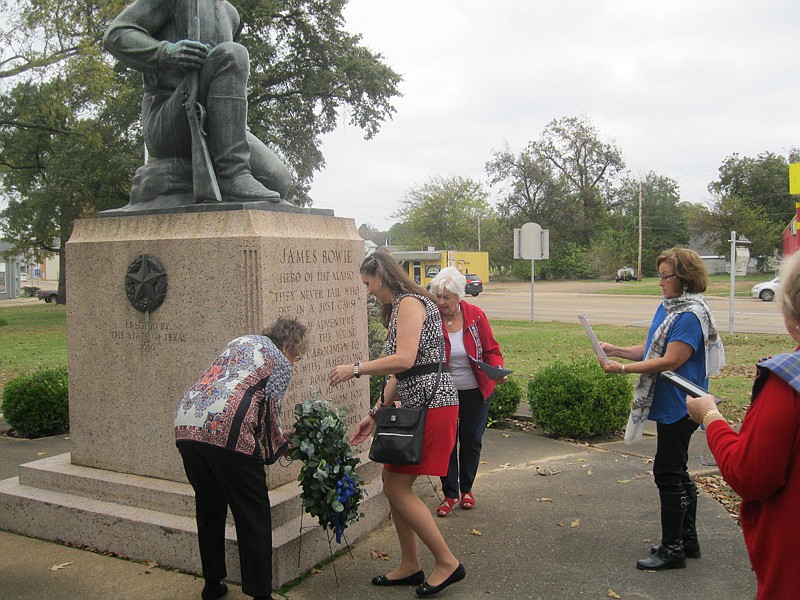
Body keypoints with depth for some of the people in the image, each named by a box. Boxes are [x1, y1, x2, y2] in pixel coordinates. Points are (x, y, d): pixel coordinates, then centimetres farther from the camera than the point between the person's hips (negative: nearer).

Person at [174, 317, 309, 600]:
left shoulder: (241, 340, 28)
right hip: (226, 429, -8)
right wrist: (280, 442, 21)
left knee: (209, 509, 21)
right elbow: (269, 411, 1)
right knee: (253, 515, 4)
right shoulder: (281, 363, 7)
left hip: (185, 424, 8)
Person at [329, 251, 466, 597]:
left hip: (431, 405, -10)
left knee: (396, 487, -4)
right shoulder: (398, 309, 19)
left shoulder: (409, 303, -11)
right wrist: (375, 414, 17)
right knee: (393, 482, 12)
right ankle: (410, 567, 24)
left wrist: (355, 369, -13)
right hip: (415, 406, 10)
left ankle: (447, 563, 7)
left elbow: (404, 360, -24)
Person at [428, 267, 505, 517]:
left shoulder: (475, 315, -11)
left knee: (471, 440, 12)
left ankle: (466, 489, 32)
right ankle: (450, 494, 19)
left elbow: (491, 350, -2)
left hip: (476, 391, 1)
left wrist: (498, 369, -22)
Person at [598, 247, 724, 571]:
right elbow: (650, 349, 13)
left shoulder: (691, 315, -20)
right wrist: (615, 350, 1)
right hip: (668, 404, 10)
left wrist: (623, 369, -22)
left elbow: (670, 361, -24)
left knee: (668, 473, -2)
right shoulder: (667, 307, 10)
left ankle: (672, 549, 11)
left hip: (678, 407, -10)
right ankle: (687, 540, 31)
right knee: (676, 472, 18)